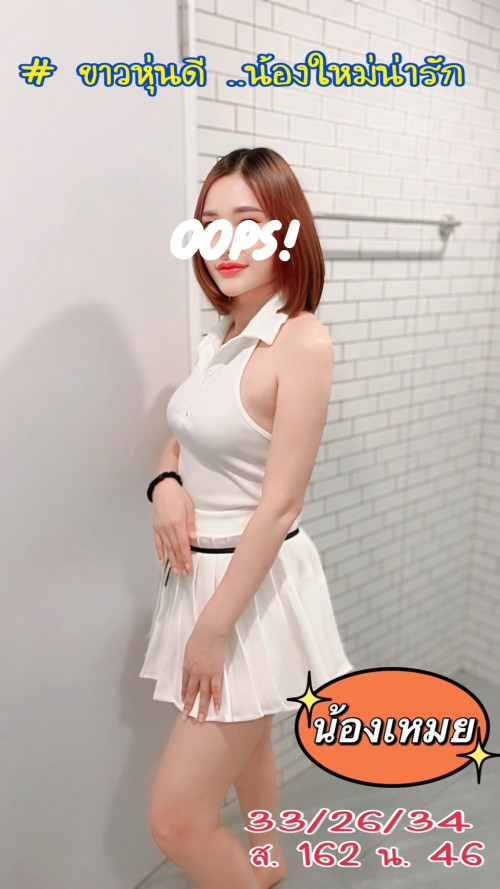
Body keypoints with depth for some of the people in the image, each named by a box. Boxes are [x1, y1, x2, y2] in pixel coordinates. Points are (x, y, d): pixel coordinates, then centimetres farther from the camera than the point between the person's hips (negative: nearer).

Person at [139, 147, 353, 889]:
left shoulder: (302, 341, -20)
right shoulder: (223, 334, 4)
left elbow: (281, 503, -21)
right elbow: (187, 434, 16)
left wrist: (212, 628, -17)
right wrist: (166, 483, -7)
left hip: (253, 584, -8)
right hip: (201, 571, 8)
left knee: (177, 819, 1)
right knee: (244, 738, 28)